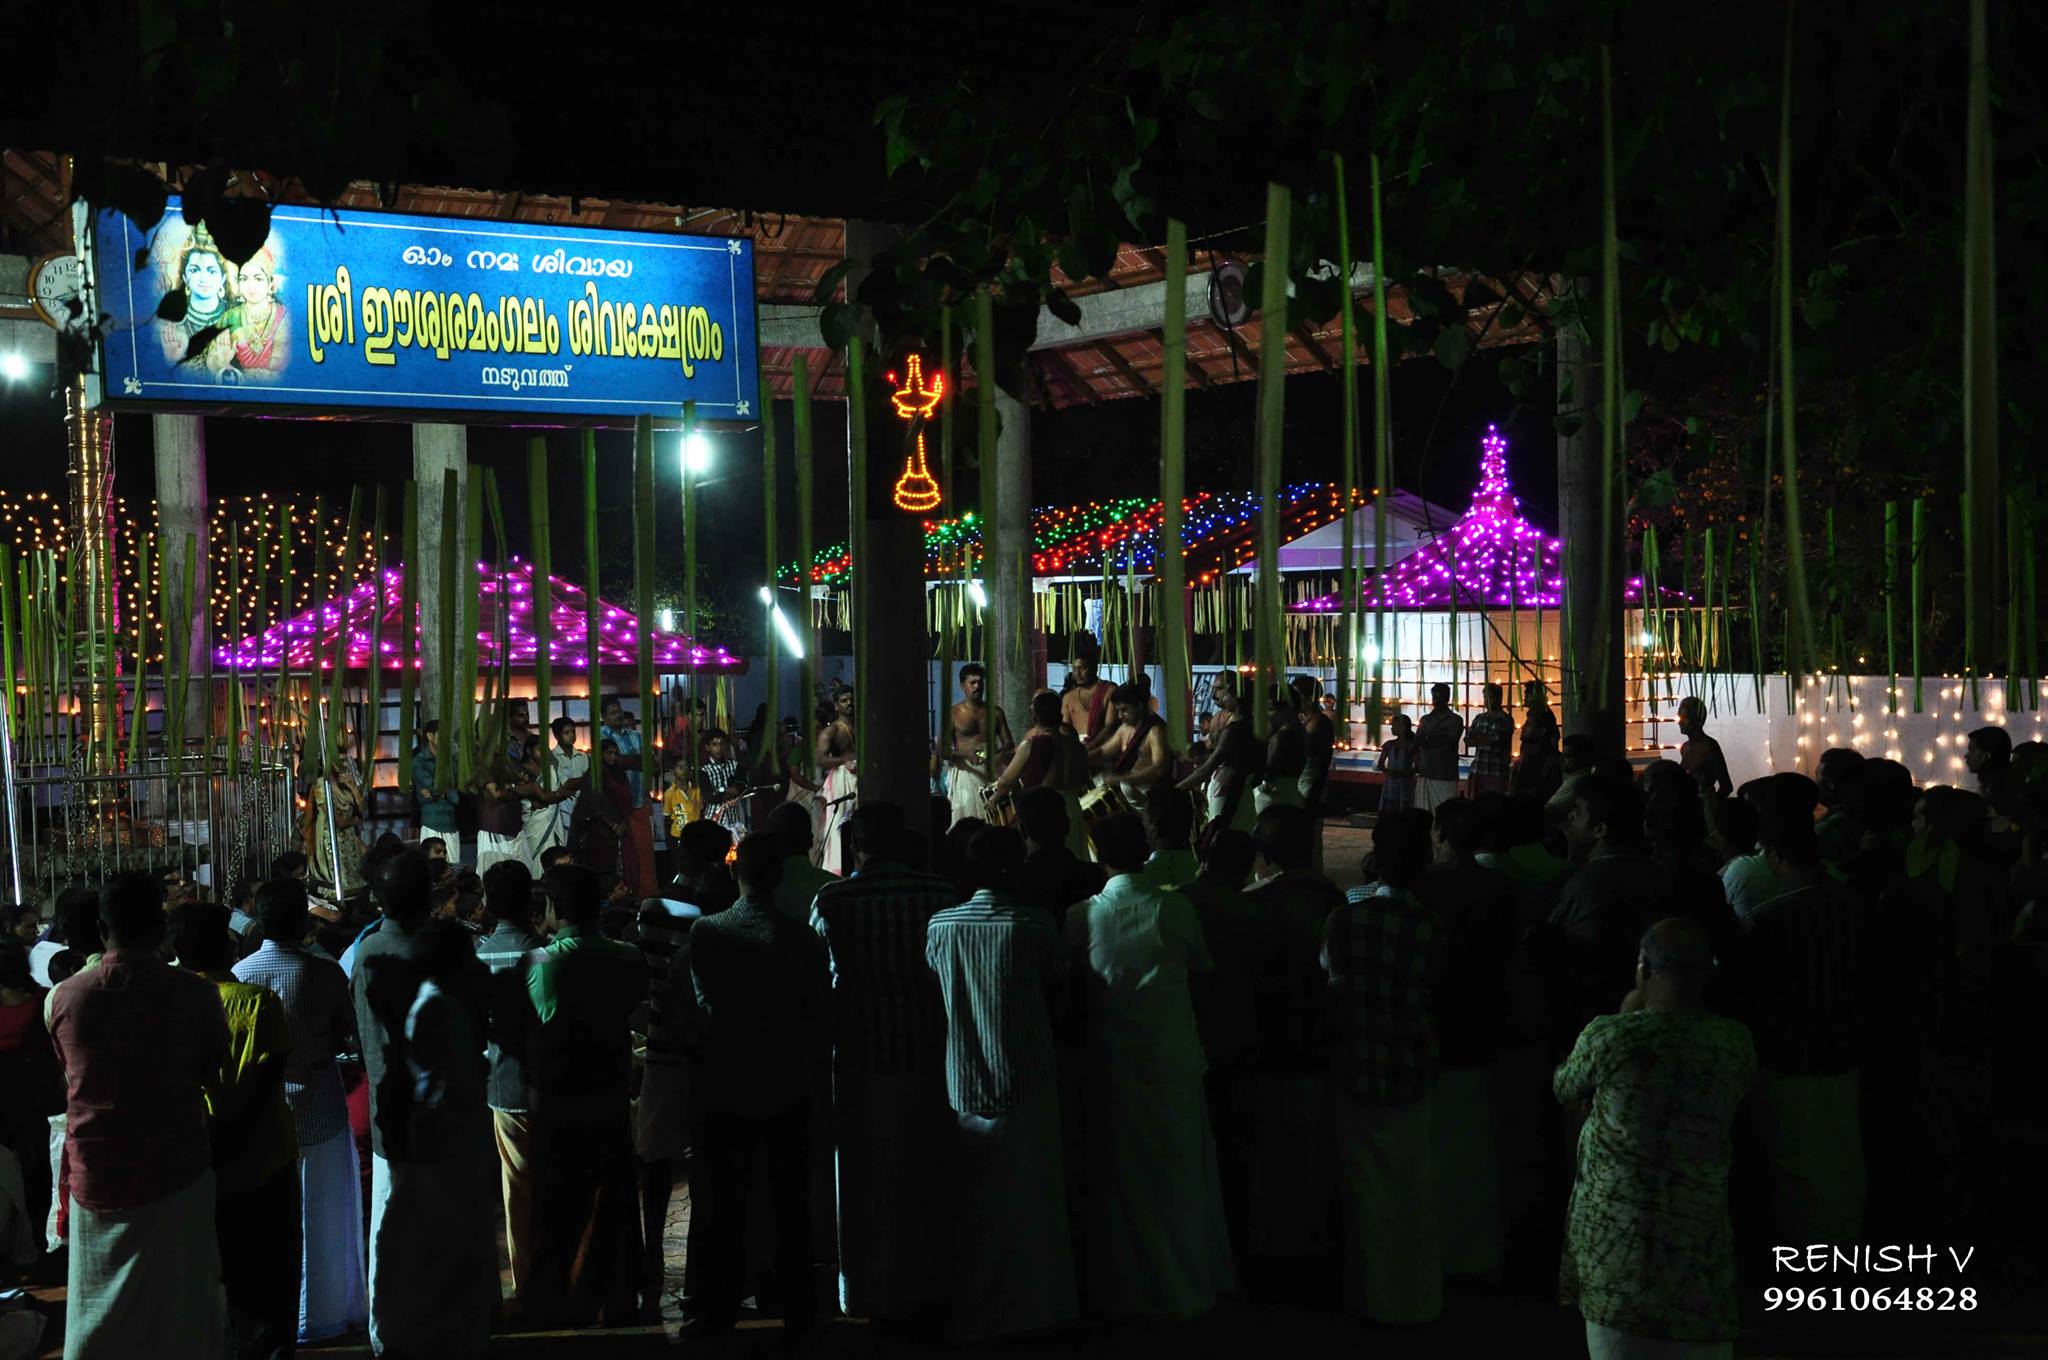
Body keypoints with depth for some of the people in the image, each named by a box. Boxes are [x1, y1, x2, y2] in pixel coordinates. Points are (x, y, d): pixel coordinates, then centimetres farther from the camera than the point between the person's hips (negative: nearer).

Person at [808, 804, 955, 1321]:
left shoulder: (831, 901, -10)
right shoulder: (939, 894, -8)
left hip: (861, 1059, -1)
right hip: (928, 1053, 1)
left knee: (866, 1181, 11)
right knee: (928, 1174, 16)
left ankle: (873, 1292, 19)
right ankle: (929, 1283, 26)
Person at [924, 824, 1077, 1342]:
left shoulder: (940, 925, -3)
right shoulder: (1033, 924, -11)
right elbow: (1058, 975, 3)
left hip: (964, 1086, 3)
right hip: (1026, 1082, -3)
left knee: (974, 1206, 13)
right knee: (1030, 1202, 9)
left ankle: (974, 1313, 20)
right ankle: (1034, 1304, 17)